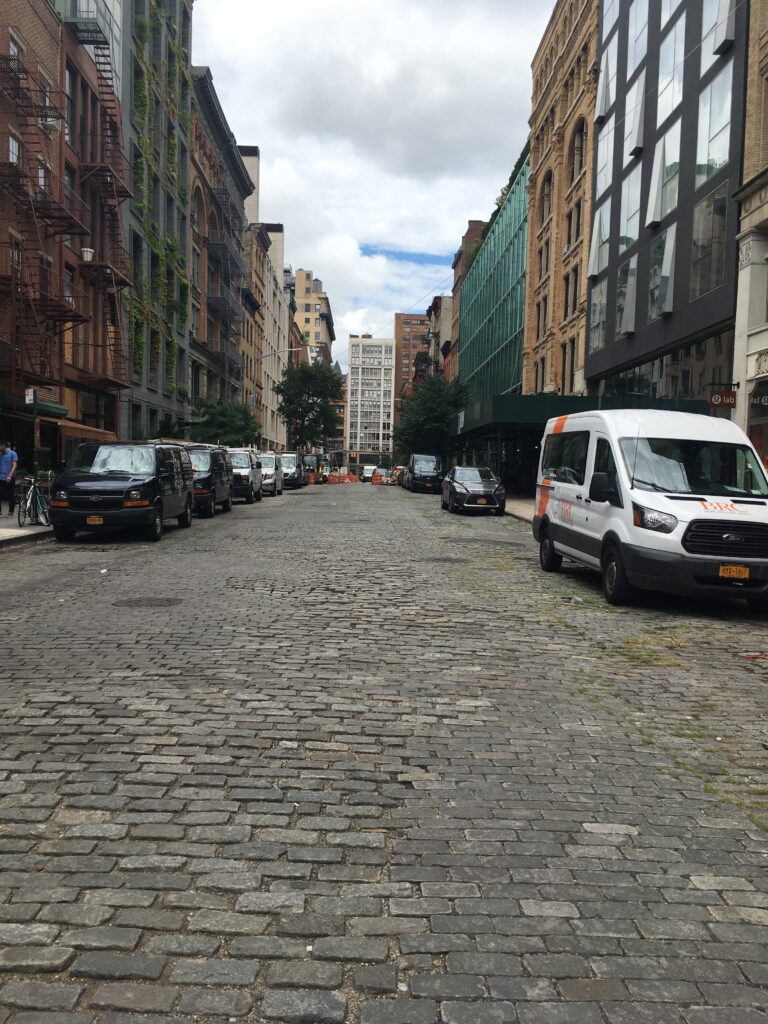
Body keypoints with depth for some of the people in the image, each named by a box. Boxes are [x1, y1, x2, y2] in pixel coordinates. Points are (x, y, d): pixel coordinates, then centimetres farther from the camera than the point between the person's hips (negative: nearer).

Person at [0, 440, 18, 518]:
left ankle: (11, 512, 12)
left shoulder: (13, 454, -4)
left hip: (10, 479, -4)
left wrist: (10, 476, -20)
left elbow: (14, 465, -10)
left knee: (11, 496, 4)